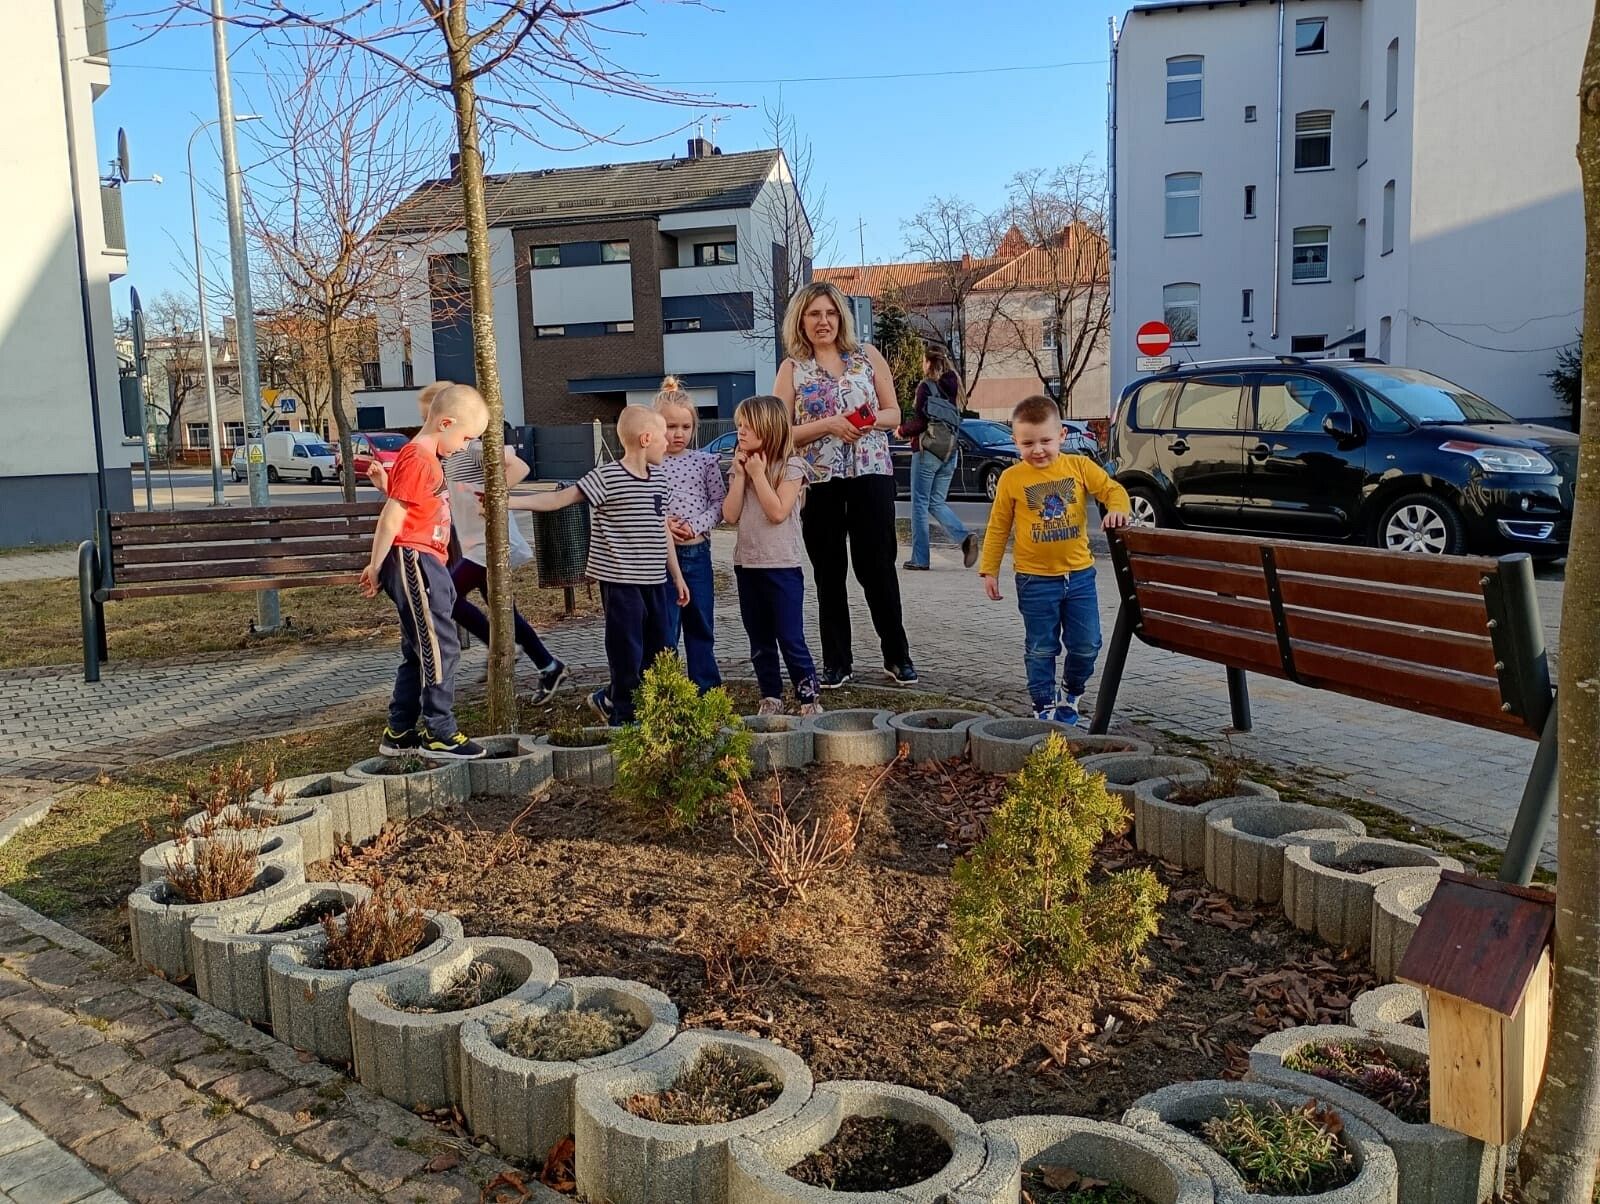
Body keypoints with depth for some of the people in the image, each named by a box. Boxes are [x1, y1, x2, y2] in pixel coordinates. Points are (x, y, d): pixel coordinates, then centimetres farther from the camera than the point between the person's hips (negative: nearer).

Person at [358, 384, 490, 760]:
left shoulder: (426, 459, 19)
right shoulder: (417, 459, -14)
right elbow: (391, 516, -16)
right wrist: (376, 567, -11)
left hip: (425, 566, 11)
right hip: (413, 561, -11)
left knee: (420, 652, 14)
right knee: (439, 647, -7)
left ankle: (399, 733, 21)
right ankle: (439, 733, -1)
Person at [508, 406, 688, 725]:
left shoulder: (659, 480, 9)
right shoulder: (607, 478, -12)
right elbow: (558, 499, -14)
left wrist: (677, 576, 19)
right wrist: (506, 502, -23)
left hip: (656, 581, 7)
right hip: (621, 582, -7)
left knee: (657, 652, 14)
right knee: (628, 654, 1)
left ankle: (607, 700, 32)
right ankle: (624, 718, 19)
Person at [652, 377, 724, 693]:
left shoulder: (705, 461, 2)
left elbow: (719, 503, -1)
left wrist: (695, 525, -14)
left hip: (697, 552, 2)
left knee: (701, 624, 13)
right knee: (664, 627, 4)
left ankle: (707, 690, 24)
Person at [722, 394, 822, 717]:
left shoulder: (791, 466, -8)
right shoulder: (743, 466, 9)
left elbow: (778, 512, -18)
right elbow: (731, 515, 1)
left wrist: (758, 474, -15)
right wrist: (740, 474, -6)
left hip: (782, 567, -6)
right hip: (746, 565, 6)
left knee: (791, 640, -3)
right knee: (759, 643, 12)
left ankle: (809, 698, 7)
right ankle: (771, 697, 21)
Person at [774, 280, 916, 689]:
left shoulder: (867, 356, 7)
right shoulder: (791, 369, 5)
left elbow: (894, 413, 8)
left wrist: (872, 420, -14)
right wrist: (828, 425, -15)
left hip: (871, 473, 0)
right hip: (819, 481, 0)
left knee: (878, 566, 2)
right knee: (829, 573, 7)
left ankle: (897, 656, 15)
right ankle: (836, 661, 17)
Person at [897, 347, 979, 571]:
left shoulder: (926, 386, -11)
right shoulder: (952, 387, 10)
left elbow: (919, 422, -16)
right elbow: (956, 421, 15)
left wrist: (901, 431, 3)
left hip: (927, 451, -7)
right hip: (950, 452, 7)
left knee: (920, 503, 2)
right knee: (937, 502, 14)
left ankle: (920, 558, 3)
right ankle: (965, 537, -8)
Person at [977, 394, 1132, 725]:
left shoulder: (1079, 466, -1)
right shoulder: (1012, 478, -4)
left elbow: (1113, 489, -1)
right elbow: (997, 527, 3)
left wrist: (1117, 508, -25)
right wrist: (989, 570, 3)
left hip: (1079, 574, 2)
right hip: (1035, 580, -2)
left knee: (1087, 645, 8)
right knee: (1041, 649, 6)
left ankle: (1070, 694, 33)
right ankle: (1044, 707, 20)